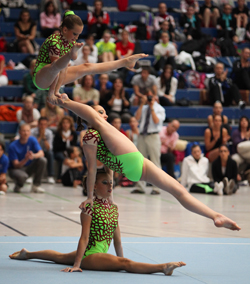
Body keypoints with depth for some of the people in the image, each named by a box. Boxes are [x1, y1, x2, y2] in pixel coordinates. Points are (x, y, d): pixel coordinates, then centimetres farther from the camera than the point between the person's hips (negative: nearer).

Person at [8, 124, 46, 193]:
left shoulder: (32, 140, -8)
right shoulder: (13, 146, -19)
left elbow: (41, 153, -20)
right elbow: (16, 165, -21)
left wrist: (33, 156, -45)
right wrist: (26, 159, -43)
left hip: (29, 168, 5)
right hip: (16, 169, -5)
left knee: (42, 160, -23)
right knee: (22, 176, -41)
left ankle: (36, 186, -11)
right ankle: (18, 186, -2)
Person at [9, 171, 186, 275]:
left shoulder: (113, 208, 8)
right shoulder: (89, 207, -12)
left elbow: (117, 238, 12)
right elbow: (85, 237, -17)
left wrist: (120, 258, 12)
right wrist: (76, 265, -18)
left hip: (101, 253, 9)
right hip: (90, 254, -9)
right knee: (126, 264, -30)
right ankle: (163, 267, -51)